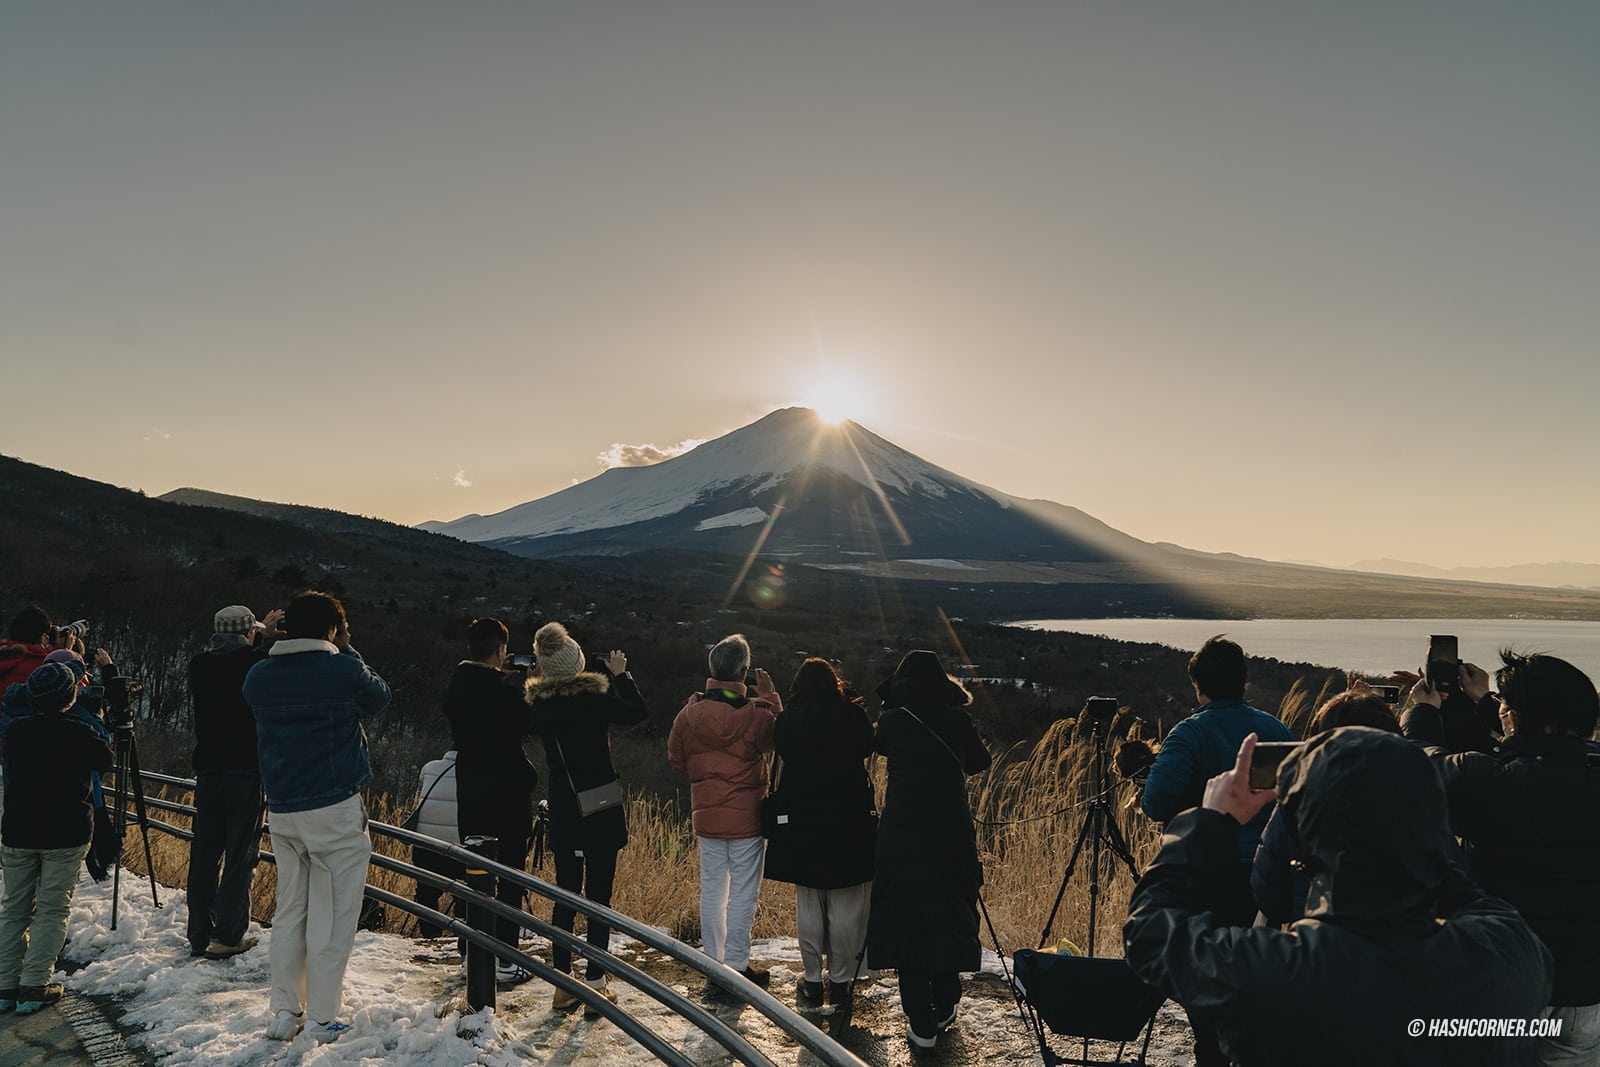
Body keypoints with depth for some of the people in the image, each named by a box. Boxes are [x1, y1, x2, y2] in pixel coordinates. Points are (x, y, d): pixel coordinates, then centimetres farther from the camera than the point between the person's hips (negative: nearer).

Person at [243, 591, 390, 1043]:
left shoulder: (258, 676, 2)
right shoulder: (344, 669, -13)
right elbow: (379, 696, 6)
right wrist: (346, 650, 11)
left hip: (281, 809, 6)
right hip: (335, 808, -5)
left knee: (289, 911, 17)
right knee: (332, 916, 4)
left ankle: (284, 1013, 23)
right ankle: (322, 1019, 10)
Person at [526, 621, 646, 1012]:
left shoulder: (539, 704, -3)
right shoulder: (593, 697, -15)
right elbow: (637, 713, -2)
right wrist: (621, 674, 9)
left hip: (563, 813, 4)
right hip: (602, 812, -4)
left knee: (565, 896, 14)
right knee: (599, 899, 4)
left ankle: (562, 983, 20)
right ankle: (595, 984, 8)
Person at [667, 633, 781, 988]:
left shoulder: (690, 713, -5)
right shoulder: (755, 713, -17)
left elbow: (676, 758, 9)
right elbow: (778, 737, 4)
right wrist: (770, 697, 10)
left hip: (706, 815, 4)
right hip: (747, 816, -4)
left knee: (712, 891, 15)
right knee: (743, 893, 5)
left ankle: (712, 962, 26)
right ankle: (736, 965, 9)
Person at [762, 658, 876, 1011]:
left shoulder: (789, 719, 0)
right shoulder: (854, 714, -1)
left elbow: (783, 765, 2)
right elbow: (866, 755, 9)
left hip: (801, 821, 1)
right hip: (849, 819, -1)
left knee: (808, 903, 11)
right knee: (846, 904, 7)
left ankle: (812, 982, 17)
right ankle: (841, 982, 13)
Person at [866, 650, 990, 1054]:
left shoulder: (891, 721, -1)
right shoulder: (957, 719, 0)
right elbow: (979, 761, 16)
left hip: (901, 835, -1)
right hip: (951, 834, 1)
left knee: (905, 922, 6)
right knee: (948, 917, 17)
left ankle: (921, 1026, 7)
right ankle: (944, 1009, 31)